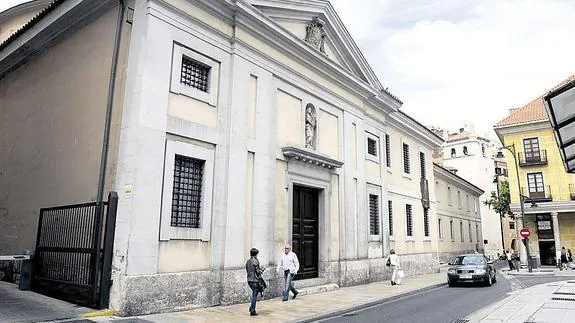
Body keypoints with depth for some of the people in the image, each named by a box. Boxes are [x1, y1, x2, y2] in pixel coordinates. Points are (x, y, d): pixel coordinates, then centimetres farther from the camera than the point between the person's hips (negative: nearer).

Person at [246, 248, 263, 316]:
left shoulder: (248, 261, 9)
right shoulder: (256, 261, -13)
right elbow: (258, 271, -16)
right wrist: (261, 270, 6)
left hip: (249, 280, 7)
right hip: (255, 280, -7)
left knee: (254, 294, 20)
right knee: (254, 295, 1)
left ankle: (251, 308, 18)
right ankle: (252, 311, 4)